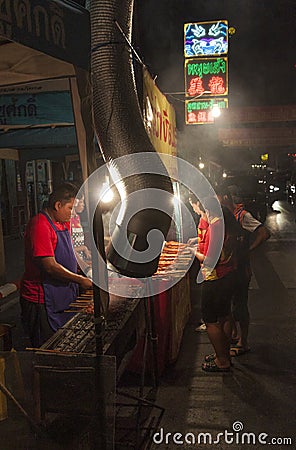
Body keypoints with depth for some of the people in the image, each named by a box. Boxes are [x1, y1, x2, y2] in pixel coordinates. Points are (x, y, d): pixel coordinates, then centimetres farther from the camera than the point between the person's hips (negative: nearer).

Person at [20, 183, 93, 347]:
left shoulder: (63, 223, 10)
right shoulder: (40, 226, -20)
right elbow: (50, 267, -24)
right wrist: (80, 280, -16)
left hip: (62, 299, 9)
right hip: (41, 301, -9)